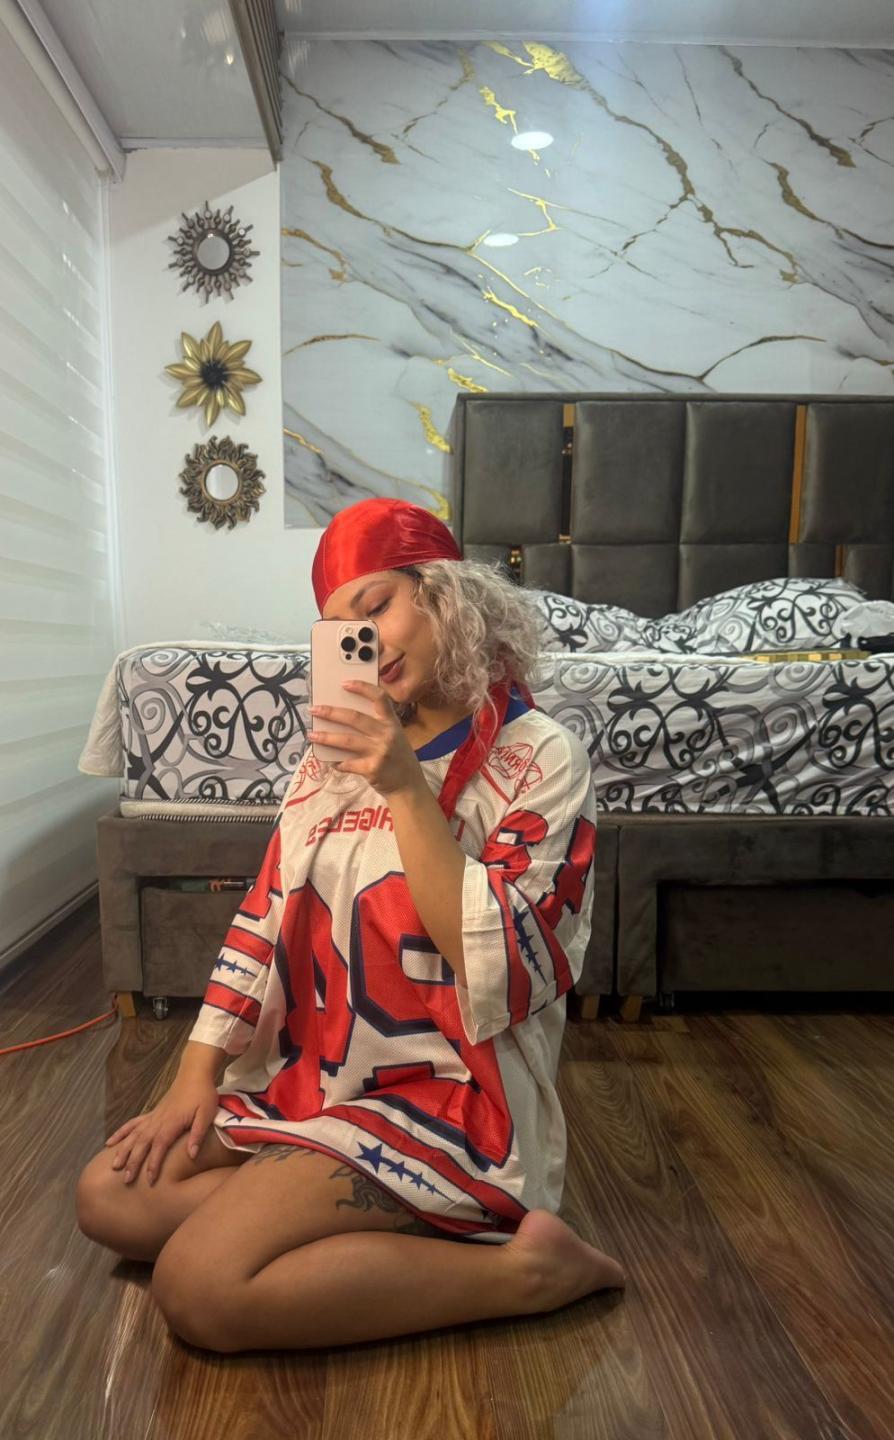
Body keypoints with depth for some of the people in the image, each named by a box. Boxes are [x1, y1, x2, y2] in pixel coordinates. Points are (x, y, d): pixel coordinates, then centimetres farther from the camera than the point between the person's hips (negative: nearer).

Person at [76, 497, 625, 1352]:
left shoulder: (539, 757, -13)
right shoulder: (342, 748, 6)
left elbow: (500, 974, -22)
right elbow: (265, 918, 7)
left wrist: (404, 789, -26)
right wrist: (195, 1079, 2)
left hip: (447, 1096, -7)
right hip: (308, 1080, 8)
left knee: (200, 1291, -20)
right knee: (111, 1198, 0)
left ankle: (517, 1267, -7)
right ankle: (402, 1223, 0)